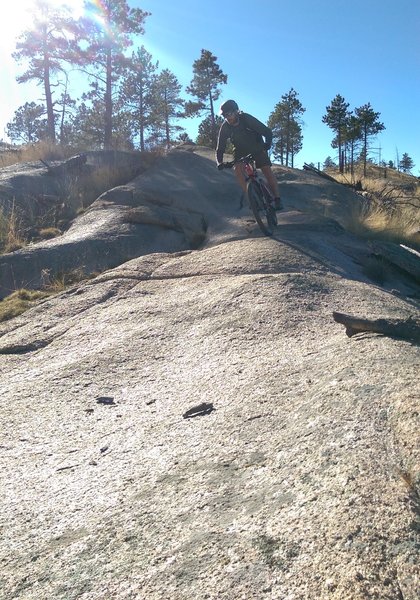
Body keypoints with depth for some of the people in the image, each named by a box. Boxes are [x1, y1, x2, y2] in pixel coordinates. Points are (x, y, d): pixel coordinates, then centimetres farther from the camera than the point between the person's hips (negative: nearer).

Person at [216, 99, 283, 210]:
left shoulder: (246, 118, -27)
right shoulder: (225, 127, -20)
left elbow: (267, 132, -27)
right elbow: (220, 148, -17)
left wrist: (267, 143, -48)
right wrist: (219, 162, -36)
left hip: (257, 146, -2)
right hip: (240, 149, 2)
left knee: (267, 169, -18)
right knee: (238, 169, -24)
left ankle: (277, 199, -13)